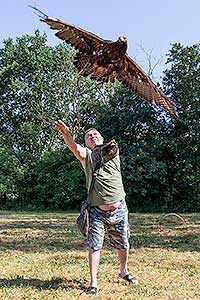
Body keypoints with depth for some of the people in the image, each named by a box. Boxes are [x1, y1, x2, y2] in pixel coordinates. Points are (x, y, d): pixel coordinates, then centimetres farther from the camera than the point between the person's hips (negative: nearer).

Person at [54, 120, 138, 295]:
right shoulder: (87, 155, -3)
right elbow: (75, 147, -21)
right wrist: (66, 134, -39)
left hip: (119, 210, 2)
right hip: (97, 212, -1)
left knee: (123, 246, 16)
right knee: (94, 246, -5)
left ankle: (124, 272, 40)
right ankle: (93, 282, 8)